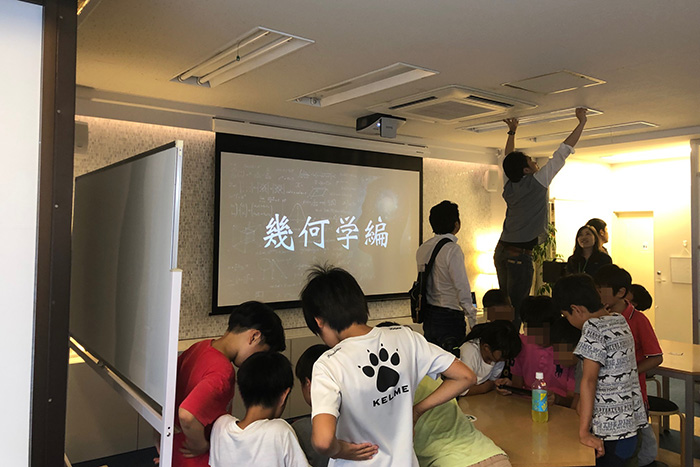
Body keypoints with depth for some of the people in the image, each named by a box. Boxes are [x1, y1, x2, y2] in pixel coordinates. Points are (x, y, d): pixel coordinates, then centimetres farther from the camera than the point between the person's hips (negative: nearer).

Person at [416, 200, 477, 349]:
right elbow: (462, 288, -17)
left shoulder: (422, 249, 6)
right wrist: (473, 320, -9)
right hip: (450, 316, -7)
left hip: (428, 316, 7)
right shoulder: (452, 249, -16)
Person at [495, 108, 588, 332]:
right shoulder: (537, 183, -7)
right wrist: (582, 122, 7)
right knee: (516, 307, -6)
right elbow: (562, 152, -2)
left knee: (506, 303, 11)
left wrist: (512, 132, 38)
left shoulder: (509, 185, 9)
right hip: (520, 254, -7)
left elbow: (509, 158, 28)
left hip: (501, 251, 8)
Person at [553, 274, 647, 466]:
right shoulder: (620, 320, 7)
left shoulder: (593, 328, -19)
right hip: (631, 427, 8)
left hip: (610, 434, -8)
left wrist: (583, 433, -24)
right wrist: (584, 402, 16)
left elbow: (589, 381, -24)